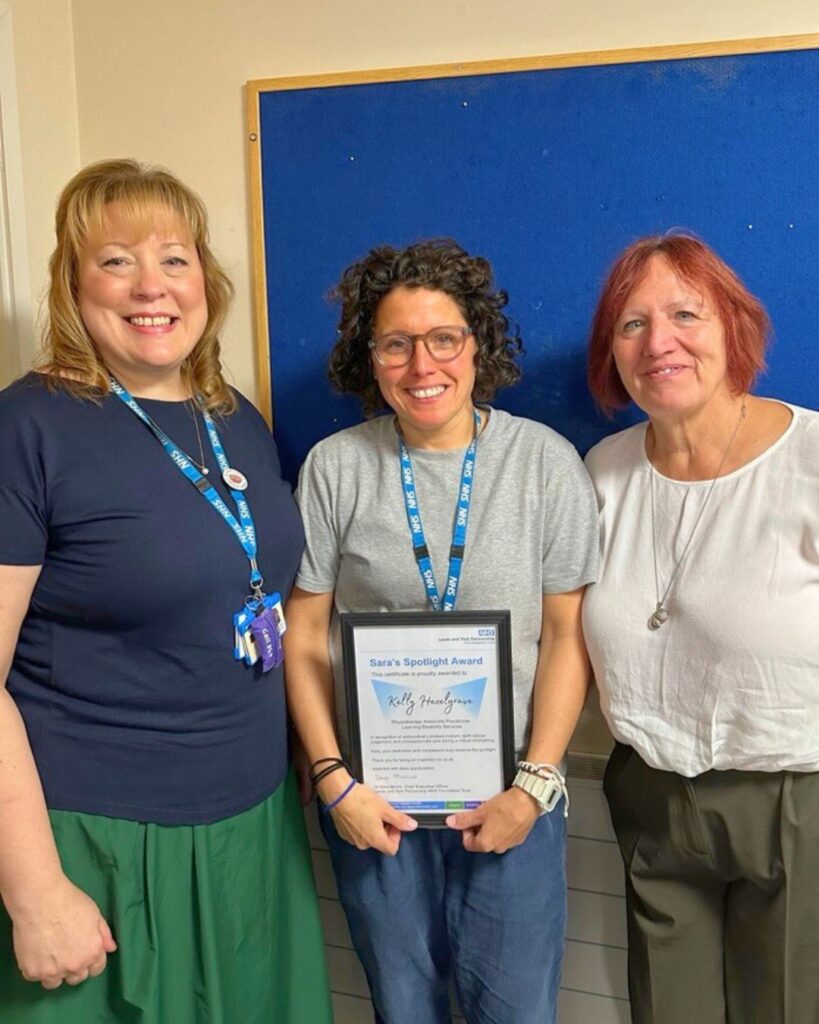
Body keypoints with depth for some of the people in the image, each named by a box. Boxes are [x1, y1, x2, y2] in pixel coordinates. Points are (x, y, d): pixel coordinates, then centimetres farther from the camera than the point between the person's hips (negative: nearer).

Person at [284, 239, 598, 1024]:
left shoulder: (545, 461, -7)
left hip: (511, 792, -1)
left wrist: (535, 785, -9)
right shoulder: (334, 467, -5)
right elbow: (305, 635, -2)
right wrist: (333, 779, -6)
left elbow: (567, 633, -5)